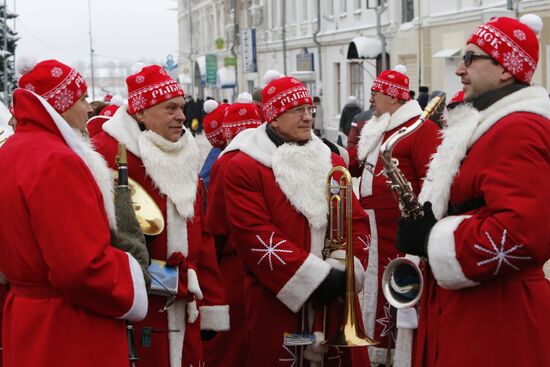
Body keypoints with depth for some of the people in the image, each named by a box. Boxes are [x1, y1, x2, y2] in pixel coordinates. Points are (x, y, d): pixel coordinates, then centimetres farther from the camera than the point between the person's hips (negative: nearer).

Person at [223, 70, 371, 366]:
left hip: (337, 304, 5)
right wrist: (315, 276, -18)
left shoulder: (332, 162, 15)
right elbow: (255, 236, -13)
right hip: (279, 305, -5)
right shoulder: (243, 168, -4)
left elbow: (357, 222, 9)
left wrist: (343, 272, -9)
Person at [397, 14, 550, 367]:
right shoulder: (494, 123, 16)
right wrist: (426, 224, 5)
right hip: (467, 308, 10)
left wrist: (431, 239, -21)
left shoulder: (518, 130, -18)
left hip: (494, 317, -10)